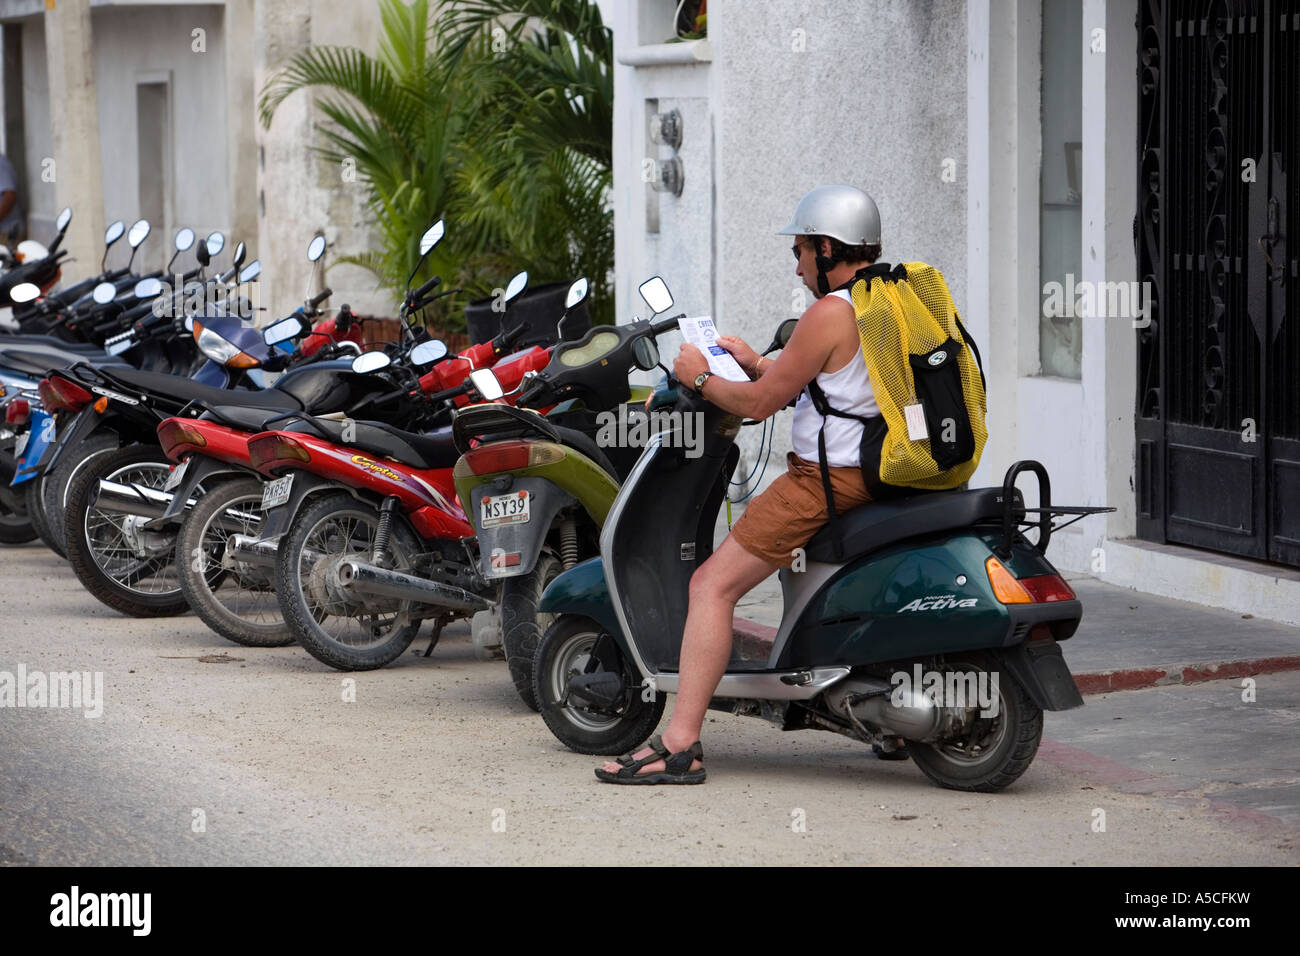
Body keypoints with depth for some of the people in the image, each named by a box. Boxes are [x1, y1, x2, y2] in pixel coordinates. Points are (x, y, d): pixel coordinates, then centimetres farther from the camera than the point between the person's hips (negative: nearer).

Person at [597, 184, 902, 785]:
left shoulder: (831, 314, -14)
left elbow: (760, 404, -11)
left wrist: (701, 379, 6)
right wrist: (758, 364, 29)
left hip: (828, 481, -10)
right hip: (883, 478, 10)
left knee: (713, 584, -10)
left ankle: (680, 745, -18)